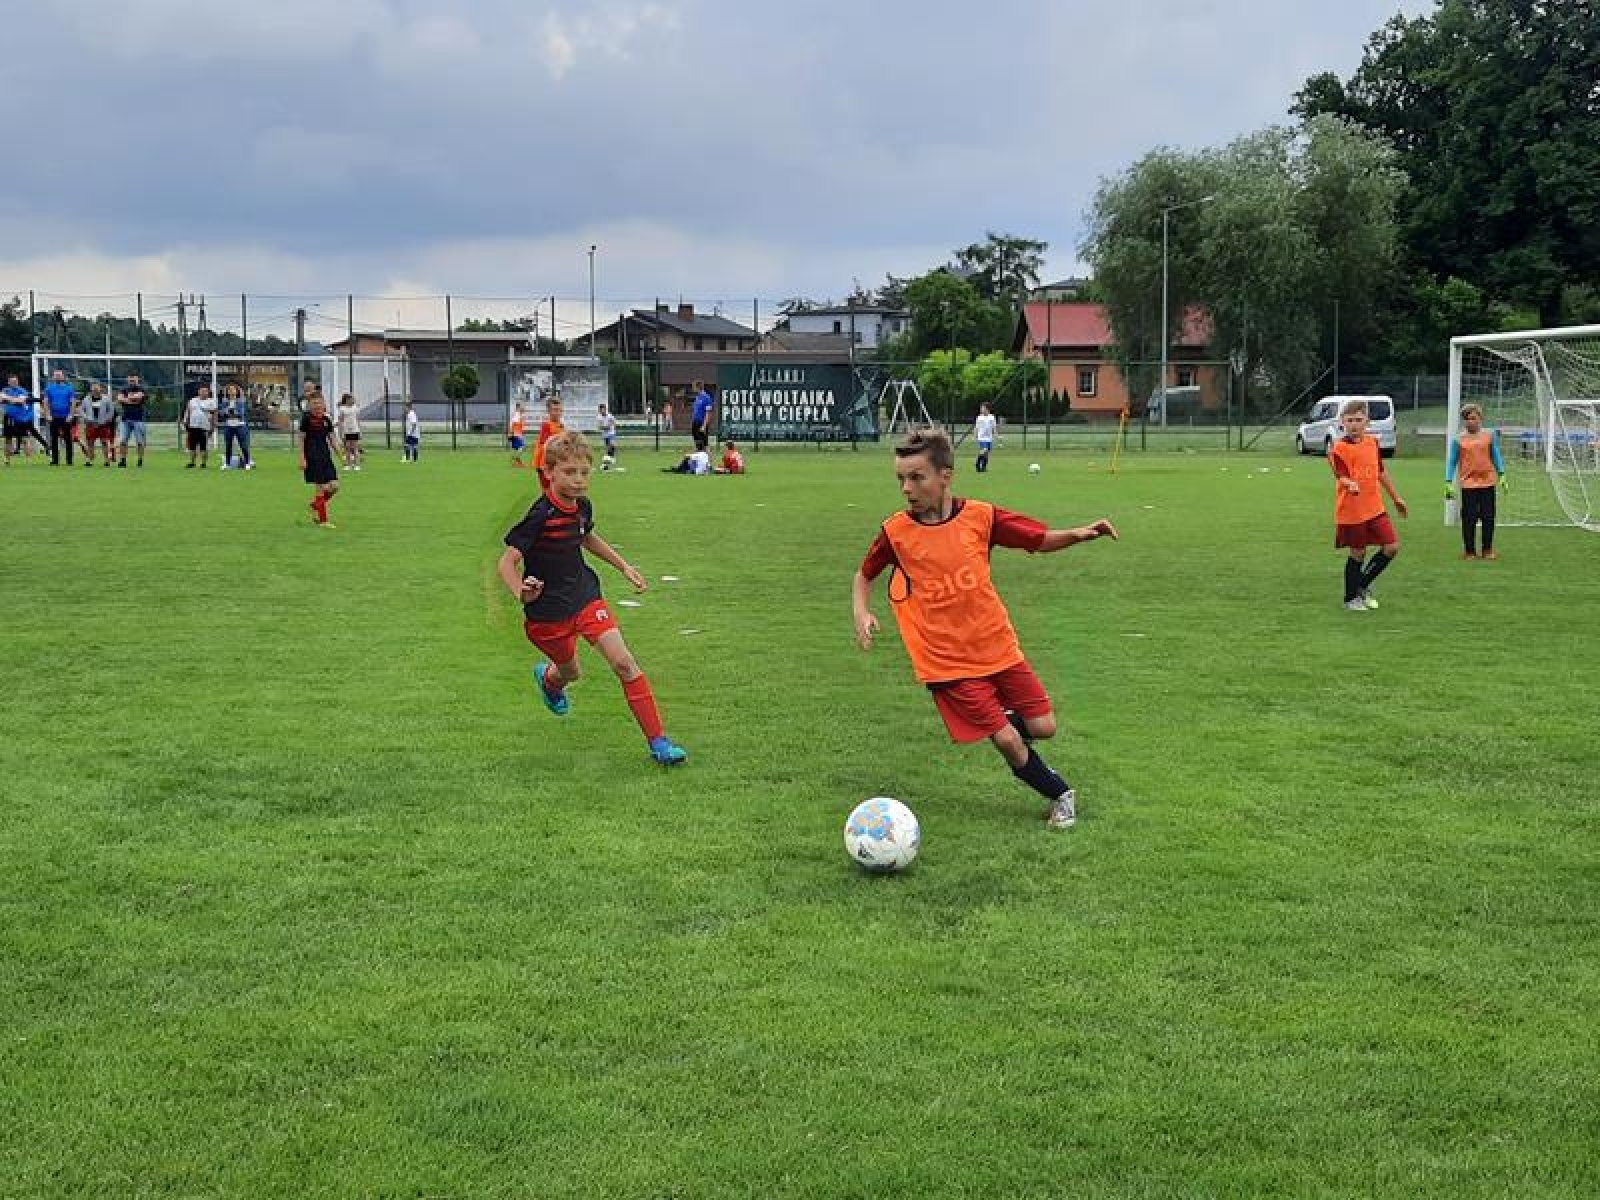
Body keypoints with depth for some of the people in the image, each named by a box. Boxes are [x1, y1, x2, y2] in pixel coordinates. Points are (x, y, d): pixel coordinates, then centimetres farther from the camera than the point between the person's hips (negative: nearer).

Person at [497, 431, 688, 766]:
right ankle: (547, 678, 57)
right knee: (570, 672, 16)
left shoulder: (582, 506, -2)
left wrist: (623, 565, 22)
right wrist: (521, 593, -39)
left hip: (585, 596, 5)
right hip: (547, 612, -5)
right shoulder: (540, 516, -23)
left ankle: (658, 740, -7)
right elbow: (507, 562, -21)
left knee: (624, 662, -10)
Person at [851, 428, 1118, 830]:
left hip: (998, 646, 2)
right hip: (947, 661, -2)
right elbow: (863, 575, 9)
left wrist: (1079, 534, -15)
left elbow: (1040, 540, 3)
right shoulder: (896, 532, -9)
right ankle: (1060, 795, 18)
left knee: (1043, 727, 1)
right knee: (1006, 741, -6)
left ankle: (1007, 719, 35)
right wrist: (862, 613, -10)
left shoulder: (980, 517, -8)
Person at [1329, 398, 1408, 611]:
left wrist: (1396, 498, 25)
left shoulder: (1372, 442, 9)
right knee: (1357, 554, 2)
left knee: (1392, 546, 0)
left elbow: (1381, 472, 20)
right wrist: (1351, 485, -44)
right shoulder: (1339, 448, -10)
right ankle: (1351, 598, 20)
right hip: (1351, 511, -6)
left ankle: (1363, 585, 18)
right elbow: (1342, 476, -21)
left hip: (1375, 508, 6)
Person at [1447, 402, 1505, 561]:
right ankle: (1469, 551, 7)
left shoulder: (1489, 436, 5)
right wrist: (1448, 482, -2)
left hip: (1487, 482, 2)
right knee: (1469, 518, -2)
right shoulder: (1459, 439, 1)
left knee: (1488, 517, 4)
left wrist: (1501, 475, 0)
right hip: (1468, 483, -1)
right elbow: (1451, 462, 4)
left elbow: (1496, 456, 10)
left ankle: (1488, 549, 15)